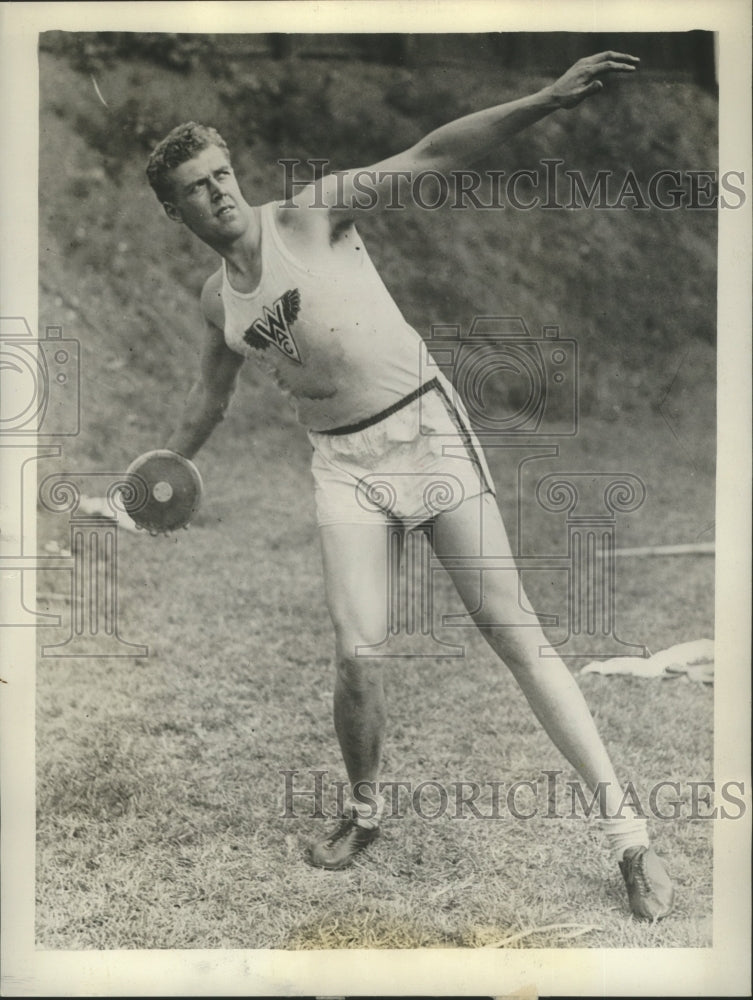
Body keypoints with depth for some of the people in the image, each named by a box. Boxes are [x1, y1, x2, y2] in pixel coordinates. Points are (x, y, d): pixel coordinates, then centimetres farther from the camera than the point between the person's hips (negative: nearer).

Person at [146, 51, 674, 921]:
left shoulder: (310, 213, -7)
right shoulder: (216, 300, 8)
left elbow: (431, 157, -17)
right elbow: (210, 399, 26)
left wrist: (543, 102, -27)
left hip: (423, 425, -4)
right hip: (343, 461, 4)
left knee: (513, 631, -6)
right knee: (357, 656, -6)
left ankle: (627, 833, 1)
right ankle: (363, 810, 24)